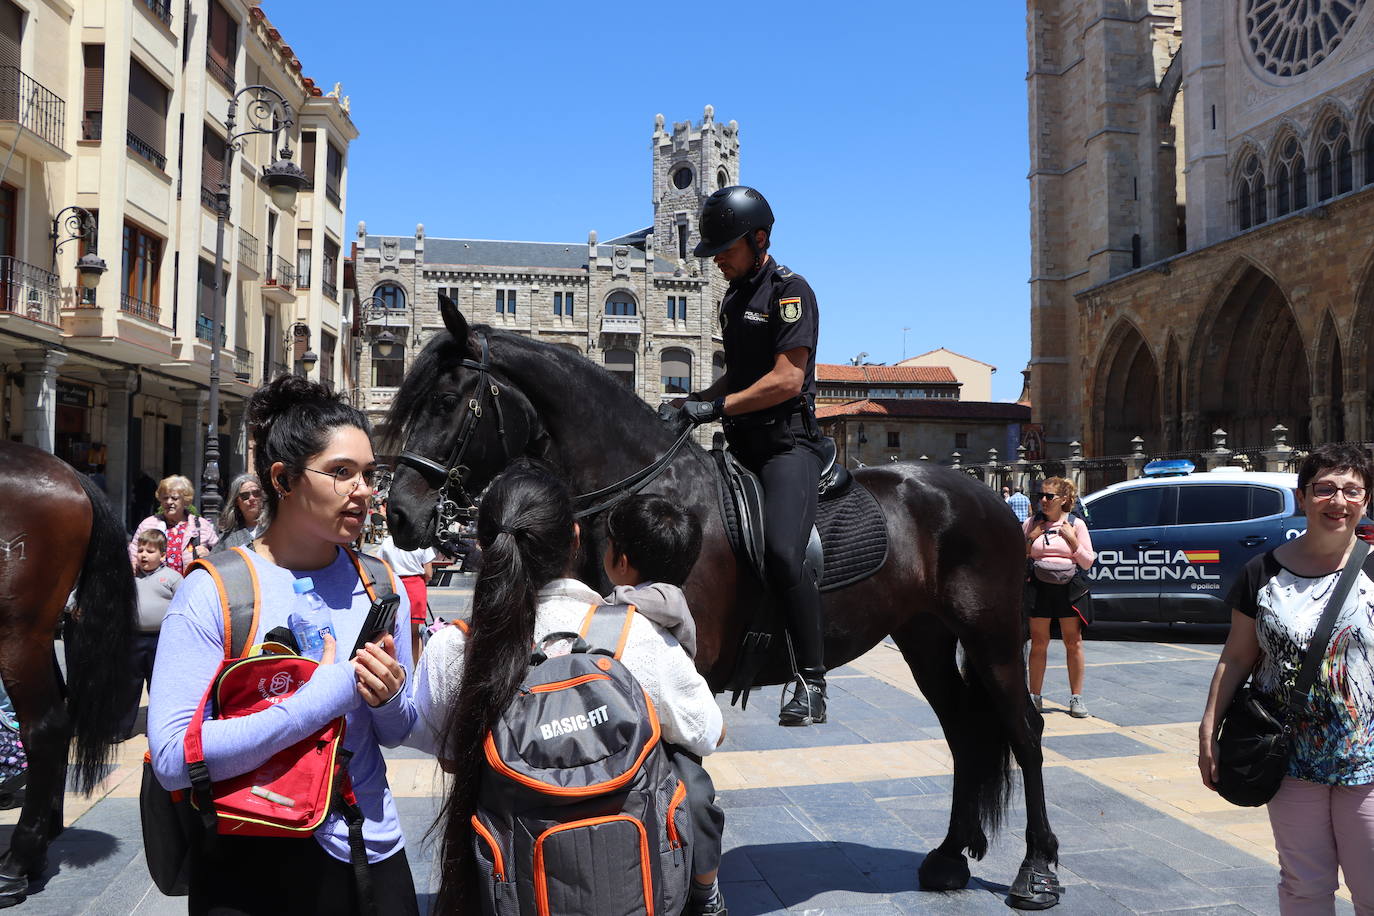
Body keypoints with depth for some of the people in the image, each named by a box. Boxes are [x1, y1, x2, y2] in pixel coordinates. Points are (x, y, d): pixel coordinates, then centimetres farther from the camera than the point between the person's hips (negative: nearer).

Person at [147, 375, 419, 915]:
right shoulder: (213, 591, -14)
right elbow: (172, 758, -23)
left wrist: (390, 699, -15)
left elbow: (396, 734, 7)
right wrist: (324, 696, -25)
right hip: (251, 869, -3)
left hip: (372, 851, 4)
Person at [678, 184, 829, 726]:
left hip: (787, 443, -9)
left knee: (781, 552, -28)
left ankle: (811, 683, -18)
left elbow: (787, 379, -17)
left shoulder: (790, 291, -7)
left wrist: (717, 407, -17)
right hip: (742, 447, 9)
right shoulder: (733, 299, 20)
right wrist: (691, 402, 14)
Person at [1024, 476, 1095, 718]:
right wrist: (1031, 539, -6)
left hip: (1068, 588, -1)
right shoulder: (1031, 523, 6)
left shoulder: (1076, 524, 2)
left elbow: (1087, 562, 1)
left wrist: (1072, 541, -12)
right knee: (1038, 644, 5)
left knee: (1073, 644, 3)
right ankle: (1035, 696, 13)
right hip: (1039, 588, 1)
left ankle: (1076, 697, 12)